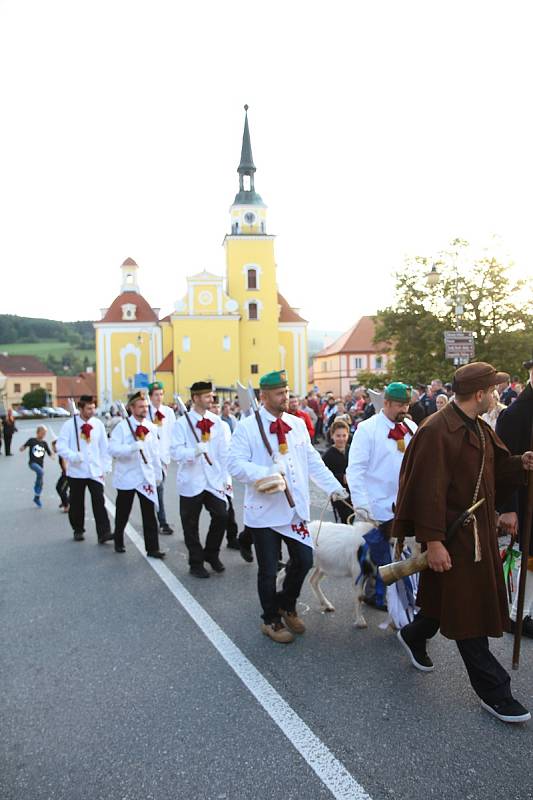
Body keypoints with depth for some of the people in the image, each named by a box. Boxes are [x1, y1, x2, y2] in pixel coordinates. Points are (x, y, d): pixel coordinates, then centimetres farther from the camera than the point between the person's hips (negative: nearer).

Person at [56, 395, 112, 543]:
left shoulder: (98, 424, 2)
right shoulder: (70, 424, -4)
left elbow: (104, 448, 7)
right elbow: (60, 446, -8)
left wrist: (105, 468, 3)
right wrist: (73, 456, -25)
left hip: (95, 471, 1)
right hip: (76, 471, -1)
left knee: (99, 502, -8)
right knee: (76, 503, 11)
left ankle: (104, 533, -10)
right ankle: (78, 530, 29)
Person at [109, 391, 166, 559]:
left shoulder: (151, 427, 4)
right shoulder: (122, 427, -8)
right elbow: (113, 449, -19)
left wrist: (158, 474, 13)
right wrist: (133, 447, -32)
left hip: (146, 477, 3)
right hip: (126, 477, -2)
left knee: (150, 513, -2)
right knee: (123, 513, 13)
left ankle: (152, 548, 3)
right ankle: (118, 542, 34)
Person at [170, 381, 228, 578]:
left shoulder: (217, 422, 5)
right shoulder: (182, 423, -6)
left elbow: (223, 452, 8)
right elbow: (175, 451, -14)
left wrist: (224, 477, 5)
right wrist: (194, 451, -31)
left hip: (213, 480, 3)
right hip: (191, 482, -3)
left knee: (222, 516, -4)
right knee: (191, 524, 6)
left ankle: (212, 554, 21)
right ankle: (196, 563, 24)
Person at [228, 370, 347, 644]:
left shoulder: (298, 424, 8)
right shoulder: (247, 427, -9)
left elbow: (313, 461, 10)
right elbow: (236, 464, -14)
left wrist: (334, 487, 1)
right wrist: (266, 474, -28)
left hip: (295, 508, 5)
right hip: (264, 510, -5)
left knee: (304, 560, 11)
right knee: (268, 570, 7)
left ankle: (286, 605, 39)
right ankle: (271, 620, 31)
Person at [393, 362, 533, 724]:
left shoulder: (481, 429, 8)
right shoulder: (437, 430, -21)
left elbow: (496, 469, 14)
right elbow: (429, 490, -23)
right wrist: (433, 541, -23)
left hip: (480, 530, 10)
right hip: (452, 534, -9)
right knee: (466, 611, 4)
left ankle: (414, 636, 44)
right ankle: (493, 690, 19)